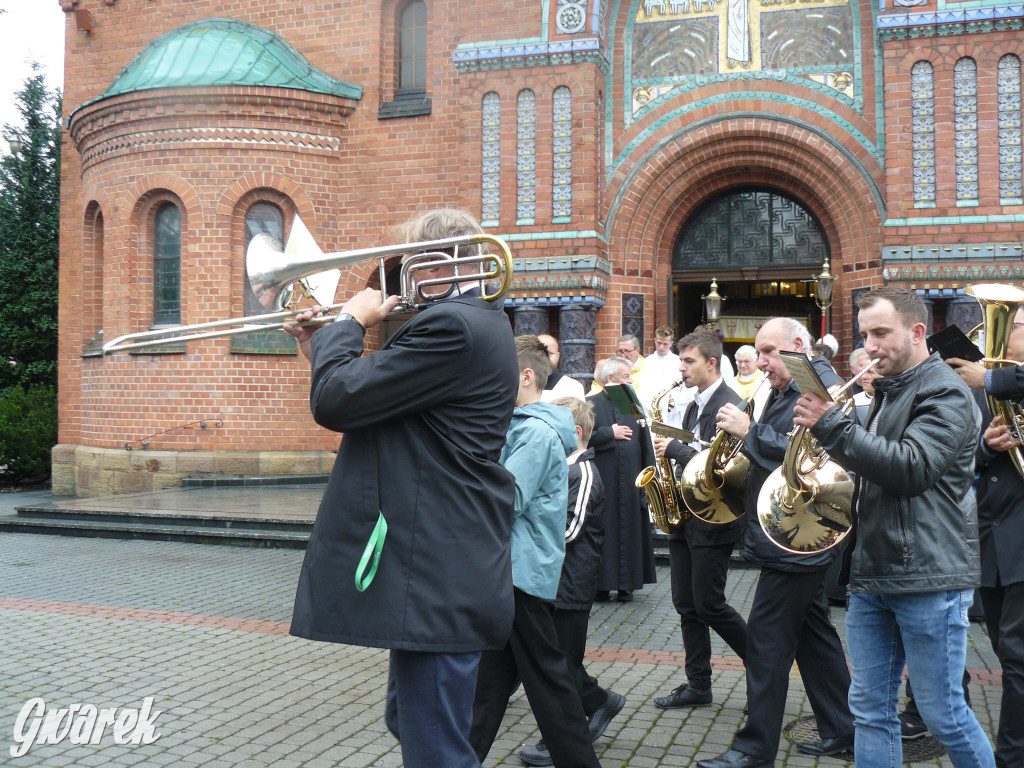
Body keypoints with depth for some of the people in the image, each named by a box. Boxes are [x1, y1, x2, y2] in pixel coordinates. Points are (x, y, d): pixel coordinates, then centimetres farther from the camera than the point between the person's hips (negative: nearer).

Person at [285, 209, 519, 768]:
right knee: (412, 723, 25)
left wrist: (348, 324, -5)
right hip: (443, 574, 11)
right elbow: (377, 405, 18)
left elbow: (334, 402, -22)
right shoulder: (475, 322, 15)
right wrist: (325, 351, 13)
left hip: (437, 584, -11)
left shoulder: (453, 325, -19)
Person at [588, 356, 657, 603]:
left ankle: (626, 584, 14)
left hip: (629, 482, 4)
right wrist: (611, 433, -12)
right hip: (601, 482, -4)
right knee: (603, 533, -1)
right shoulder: (592, 404, -1)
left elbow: (646, 444, 11)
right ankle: (601, 584, 6)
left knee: (629, 531, 6)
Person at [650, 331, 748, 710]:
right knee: (686, 605, 10)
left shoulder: (729, 405, -15)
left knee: (709, 605, -3)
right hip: (685, 518, 9)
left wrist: (675, 448, -18)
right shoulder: (695, 406, 15)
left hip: (712, 522, -9)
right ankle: (698, 685, 18)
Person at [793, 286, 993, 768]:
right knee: (870, 710, 10)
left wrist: (831, 426, -23)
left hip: (928, 578, -8)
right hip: (872, 575, 8)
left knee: (944, 716, 2)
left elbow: (910, 467, -23)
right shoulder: (886, 393, 17)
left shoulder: (945, 393, -9)